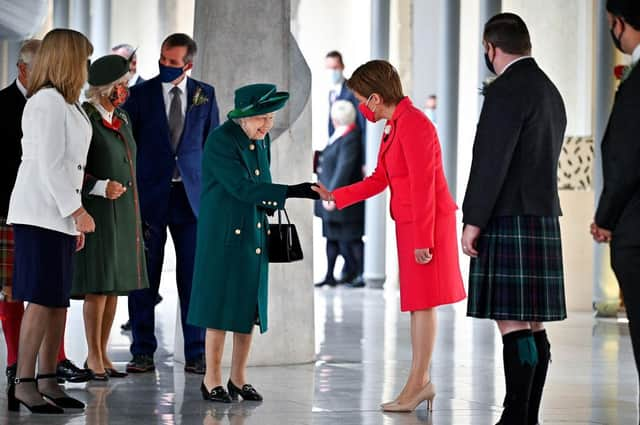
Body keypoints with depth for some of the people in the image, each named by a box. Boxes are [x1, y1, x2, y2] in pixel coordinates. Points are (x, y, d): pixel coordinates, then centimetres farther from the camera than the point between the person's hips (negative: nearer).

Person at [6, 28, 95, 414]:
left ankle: (47, 382, 14)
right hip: (41, 215, -10)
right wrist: (77, 210, -16)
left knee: (59, 301, 9)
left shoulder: (66, 104, 17)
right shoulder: (48, 101, -13)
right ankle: (24, 385, -9)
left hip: (59, 215, 10)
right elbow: (49, 164, -18)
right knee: (42, 300, -11)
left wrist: (76, 216, 18)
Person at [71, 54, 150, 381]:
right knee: (98, 285, -5)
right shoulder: (85, 119, -12)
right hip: (99, 212, -8)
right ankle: (93, 357, 4)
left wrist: (135, 217, 20)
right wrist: (101, 187, -25)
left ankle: (103, 353, 14)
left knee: (115, 285, 8)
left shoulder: (121, 119, 12)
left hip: (124, 213, 8)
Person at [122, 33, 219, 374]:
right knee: (143, 279, 2)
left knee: (194, 277, 1)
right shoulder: (140, 94, 1)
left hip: (191, 195, 1)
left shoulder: (205, 95, 6)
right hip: (149, 195, -1)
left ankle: (195, 354, 7)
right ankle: (143, 352, 10)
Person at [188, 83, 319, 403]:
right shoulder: (221, 140, -15)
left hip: (255, 237, 7)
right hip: (224, 235, -7)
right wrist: (291, 192, -28)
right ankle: (212, 381, 7)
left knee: (250, 309, 8)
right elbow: (241, 186, -23)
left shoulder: (262, 139, 8)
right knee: (221, 309, -2)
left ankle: (238, 379, 16)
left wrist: (267, 202, 1)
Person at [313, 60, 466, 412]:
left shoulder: (412, 124, -18)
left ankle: (418, 382, -1)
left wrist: (423, 239, -20)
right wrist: (335, 196, 14)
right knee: (417, 302, 12)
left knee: (422, 302, -5)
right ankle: (421, 381, 17)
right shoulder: (394, 126, 13)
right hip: (410, 225, 10)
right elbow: (378, 180, 18)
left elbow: (423, 185, -20)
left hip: (426, 224, -10)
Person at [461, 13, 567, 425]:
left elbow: (491, 160, -18)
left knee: (512, 323, -11)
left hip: (509, 220, -9)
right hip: (544, 219, 9)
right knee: (532, 324, 8)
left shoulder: (507, 90, -12)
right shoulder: (550, 91, 17)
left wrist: (473, 221, -15)